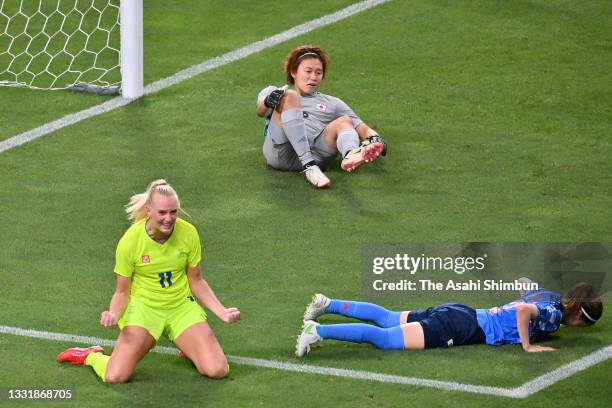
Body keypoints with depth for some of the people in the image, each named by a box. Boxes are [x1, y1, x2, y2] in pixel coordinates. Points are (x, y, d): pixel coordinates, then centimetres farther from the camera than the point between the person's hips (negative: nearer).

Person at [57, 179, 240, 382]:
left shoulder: (189, 233, -11)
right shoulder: (130, 241, -17)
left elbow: (196, 282, 4)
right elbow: (122, 292, -6)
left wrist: (223, 312, -8)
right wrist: (113, 315, -27)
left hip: (182, 307, 3)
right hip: (143, 307, -2)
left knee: (217, 371, -15)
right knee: (115, 376, -23)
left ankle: (189, 348, 19)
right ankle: (92, 356, 14)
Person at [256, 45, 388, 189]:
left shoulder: (332, 103, 33)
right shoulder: (273, 93, 26)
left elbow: (361, 127, 21)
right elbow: (261, 112, 4)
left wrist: (373, 138, -4)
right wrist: (267, 103, -22)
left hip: (315, 154, 2)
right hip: (281, 153, -2)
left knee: (344, 121, -21)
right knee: (290, 97, -22)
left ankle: (350, 155, -59)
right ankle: (309, 167, -42)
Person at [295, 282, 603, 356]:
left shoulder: (548, 296, 15)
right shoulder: (554, 313, -12)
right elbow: (522, 309, -33)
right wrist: (527, 345, -22)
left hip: (457, 314, 9)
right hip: (460, 329, -9)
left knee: (388, 318, 18)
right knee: (385, 338, -16)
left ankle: (329, 305, 18)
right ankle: (318, 331, -25)